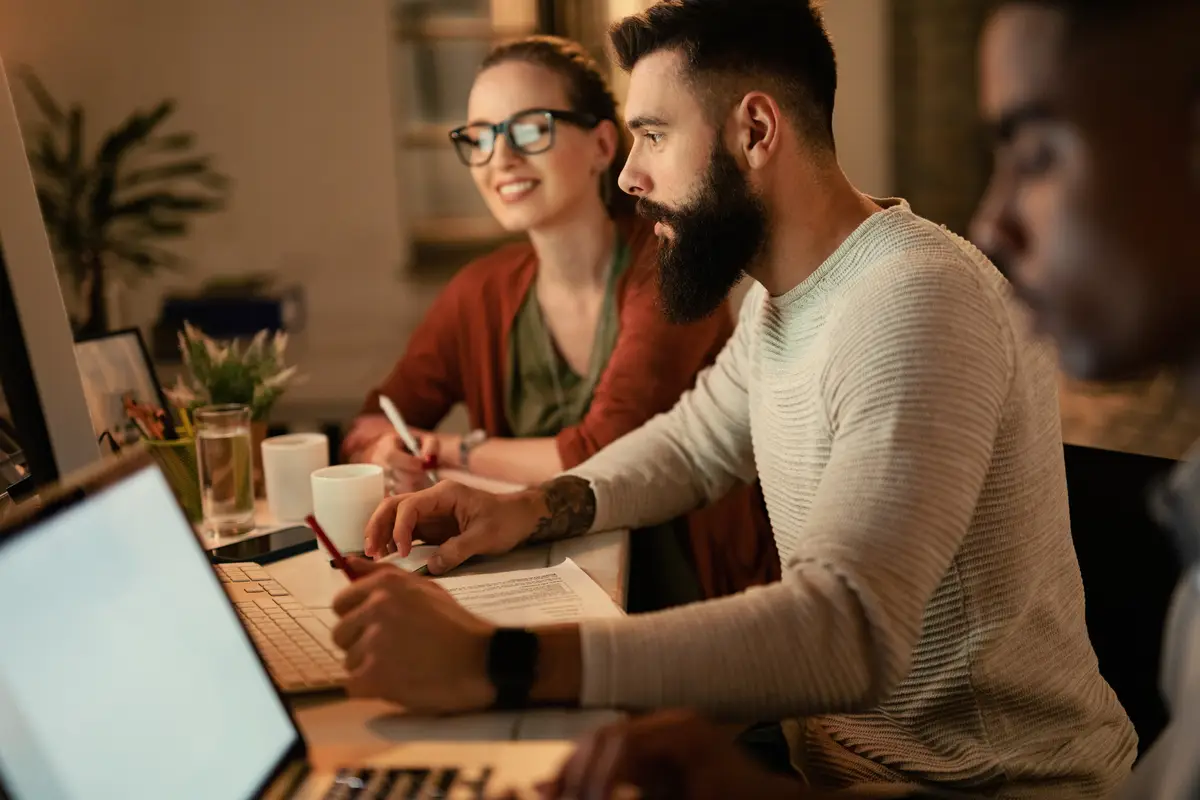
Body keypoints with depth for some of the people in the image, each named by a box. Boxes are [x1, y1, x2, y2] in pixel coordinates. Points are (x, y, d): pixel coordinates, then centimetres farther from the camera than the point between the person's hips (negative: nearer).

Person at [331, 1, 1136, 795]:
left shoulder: (918, 303, -25)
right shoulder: (781, 297, 4)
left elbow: (849, 630, -35)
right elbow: (693, 441, 19)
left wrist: (498, 662, -40)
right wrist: (535, 507, -1)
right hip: (833, 735, 7)